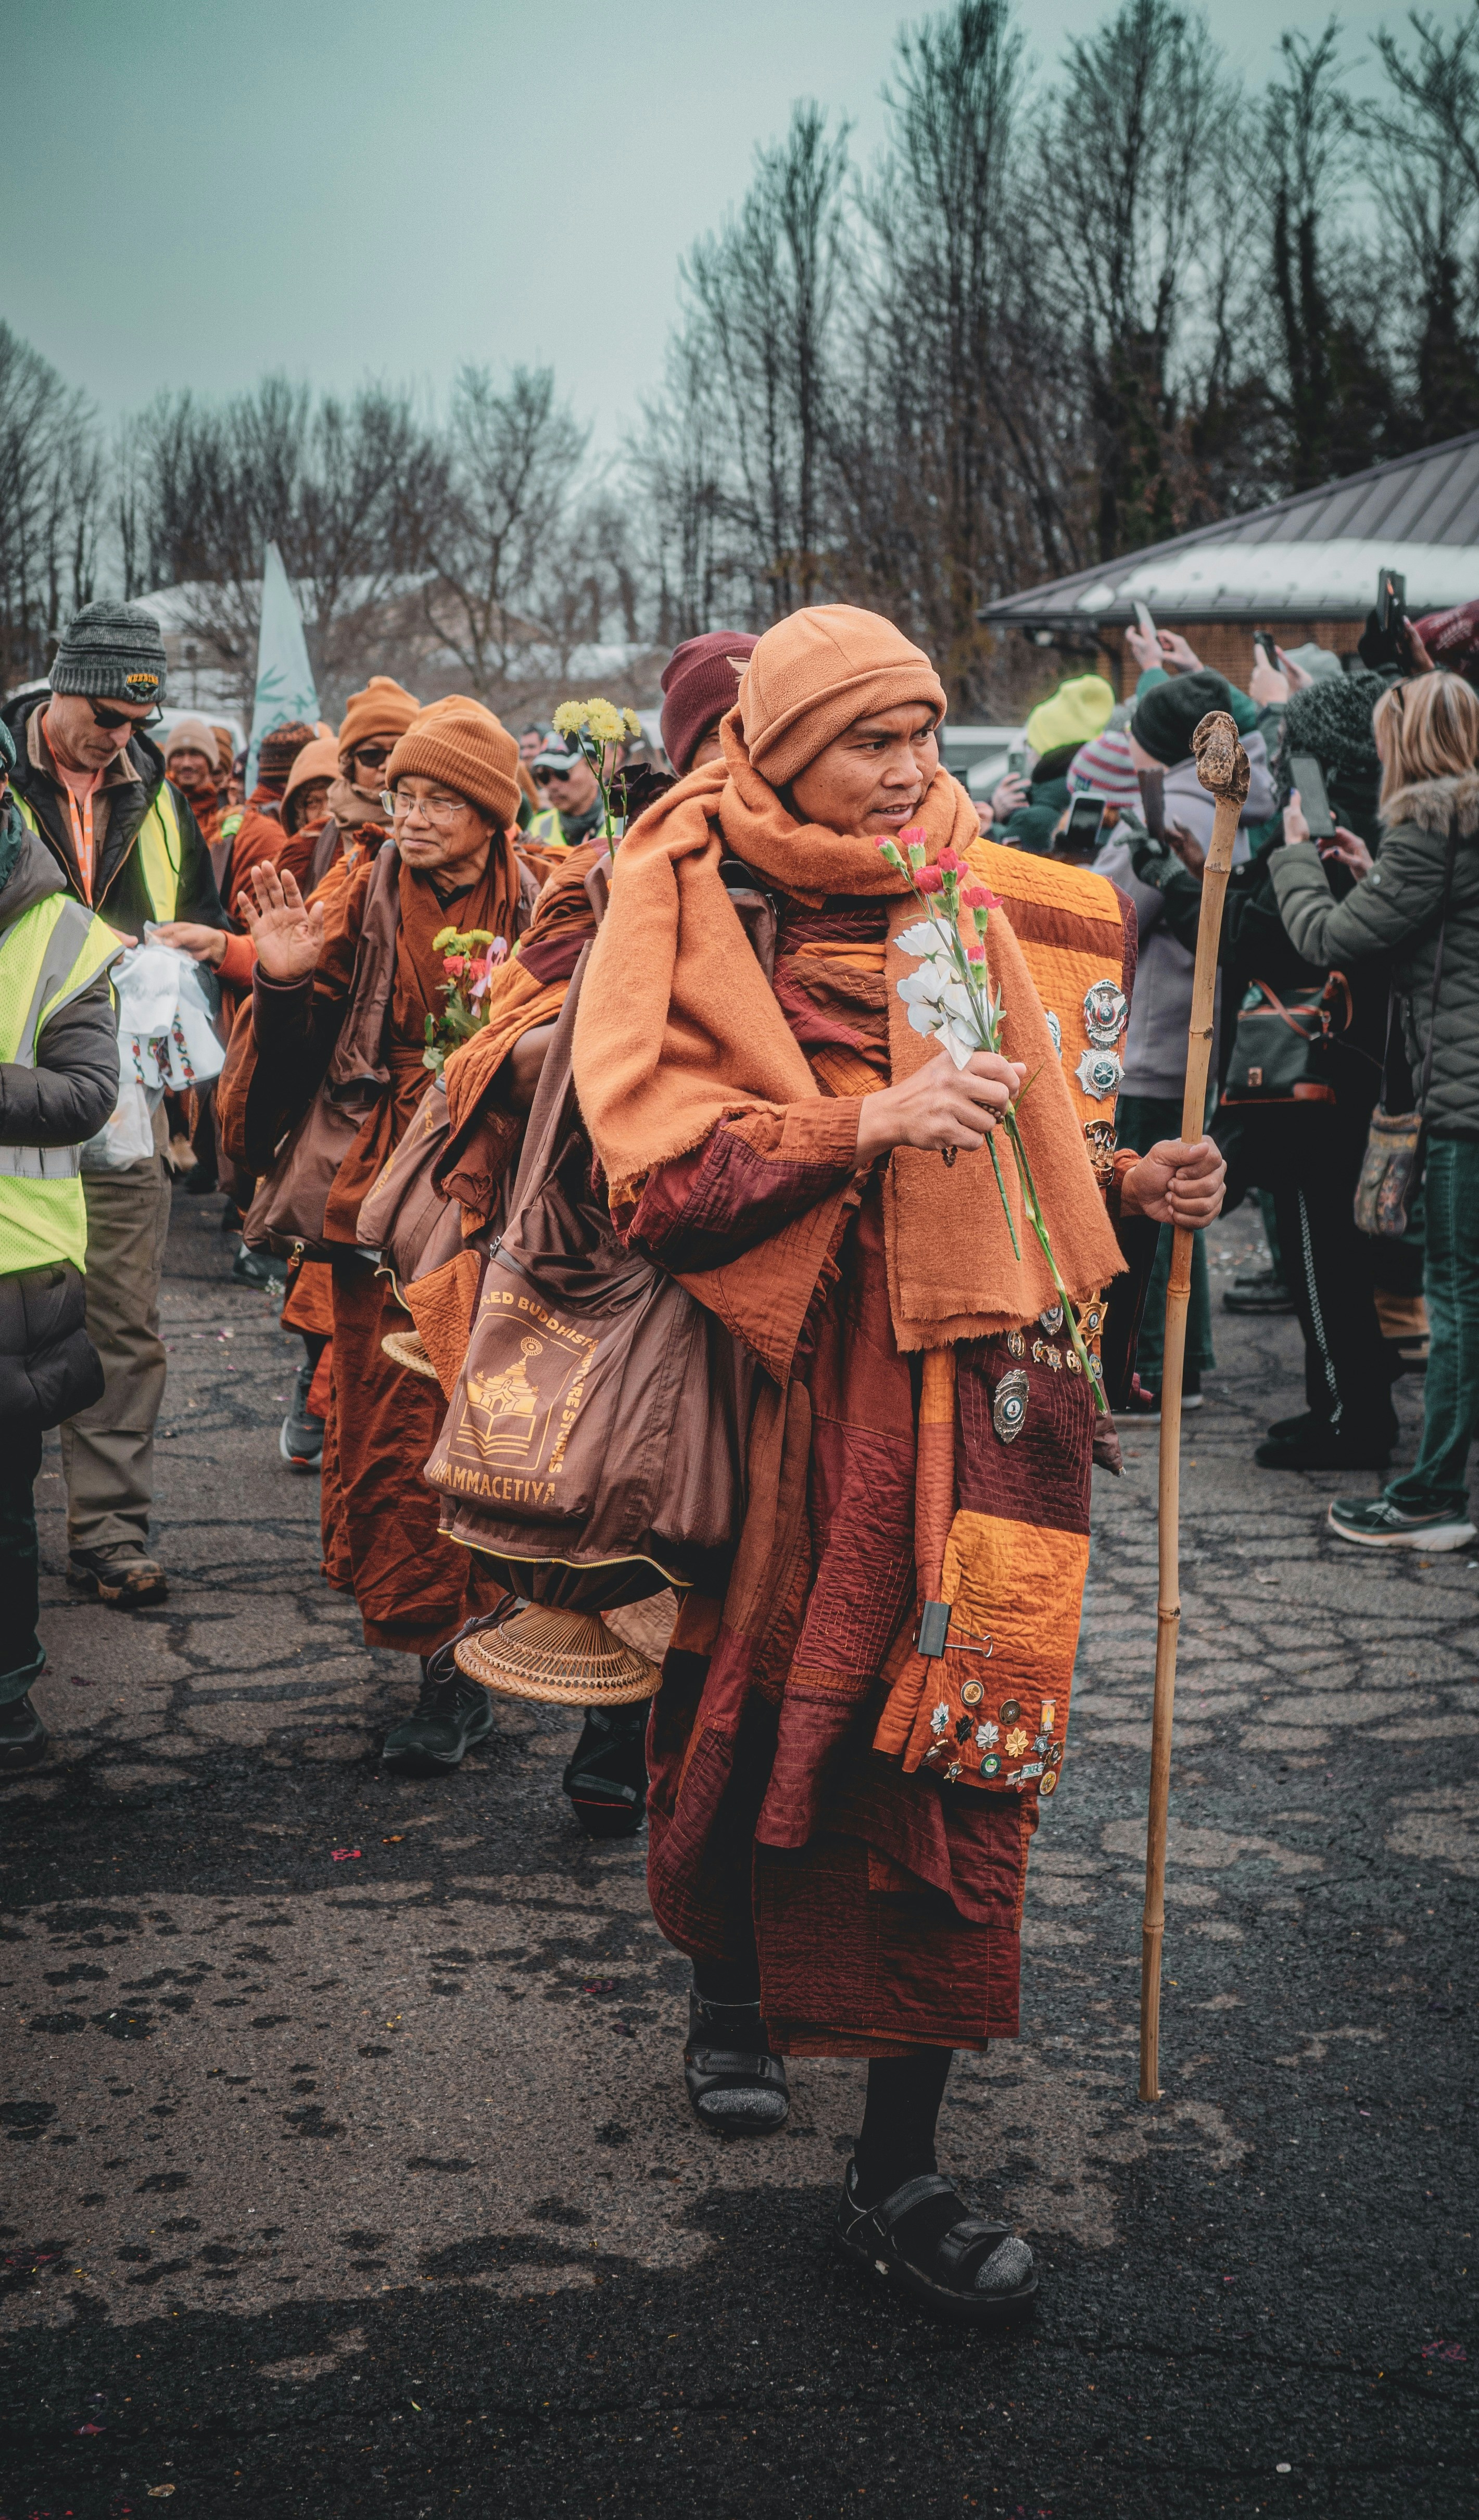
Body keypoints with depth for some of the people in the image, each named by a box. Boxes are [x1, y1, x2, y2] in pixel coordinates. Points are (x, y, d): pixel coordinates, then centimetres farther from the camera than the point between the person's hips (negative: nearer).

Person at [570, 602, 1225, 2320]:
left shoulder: (996, 917, 9)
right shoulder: (692, 918, -3)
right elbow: (657, 1171, -15)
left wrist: (1129, 1184, 2)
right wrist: (863, 1124, -24)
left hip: (975, 1401, 3)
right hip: (788, 1389, -2)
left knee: (955, 1774, -1)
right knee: (752, 1718, 13)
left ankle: (896, 2172, 9)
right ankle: (731, 1985, 44)